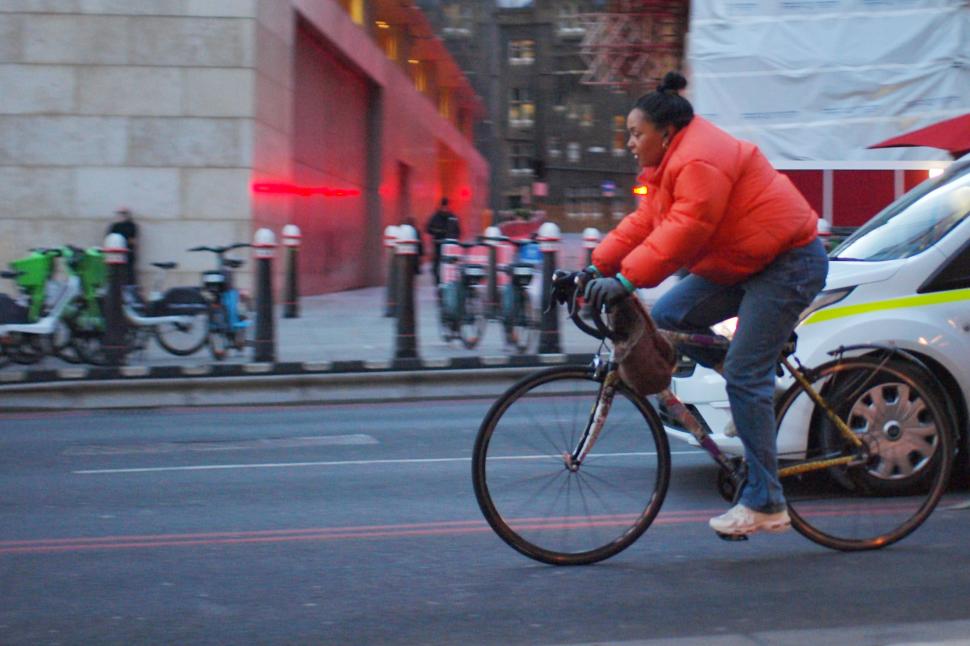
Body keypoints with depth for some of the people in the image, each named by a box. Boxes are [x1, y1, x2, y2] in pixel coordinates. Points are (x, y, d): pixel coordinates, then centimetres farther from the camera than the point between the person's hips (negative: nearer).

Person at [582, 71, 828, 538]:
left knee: (745, 377, -14)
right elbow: (645, 222, 9)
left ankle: (765, 505, -7)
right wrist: (599, 266, -1)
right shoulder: (672, 164, 12)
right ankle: (756, 390, 13)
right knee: (666, 318, 3)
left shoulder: (700, 161, -22)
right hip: (746, 263, 11)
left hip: (788, 263, -11)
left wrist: (626, 279, -35)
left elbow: (684, 231, -32)